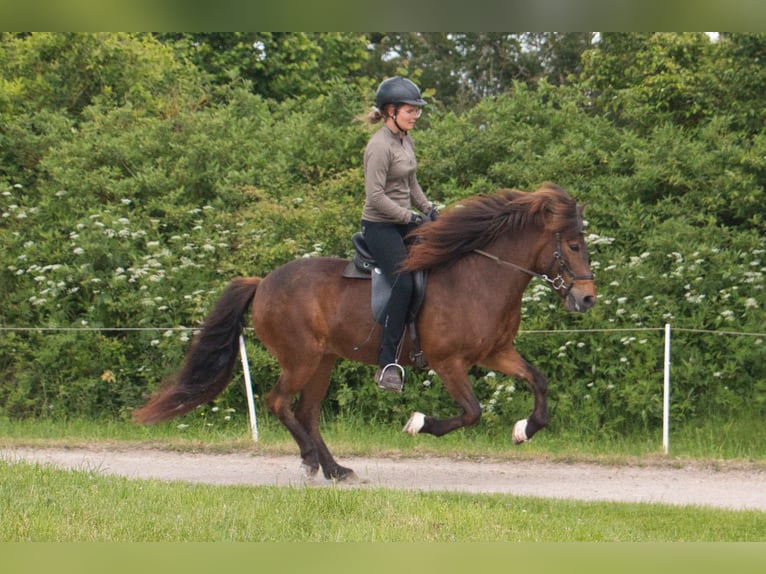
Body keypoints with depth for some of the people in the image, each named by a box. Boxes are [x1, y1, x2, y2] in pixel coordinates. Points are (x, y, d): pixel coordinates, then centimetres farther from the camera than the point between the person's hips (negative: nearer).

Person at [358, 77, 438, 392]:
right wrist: (412, 218, -18)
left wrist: (428, 209, 8)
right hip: (380, 226, -10)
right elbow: (376, 196, -22)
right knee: (404, 283, -25)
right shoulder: (380, 146, -17)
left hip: (405, 223, 10)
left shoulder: (407, 141, 11)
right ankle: (387, 364, -23)